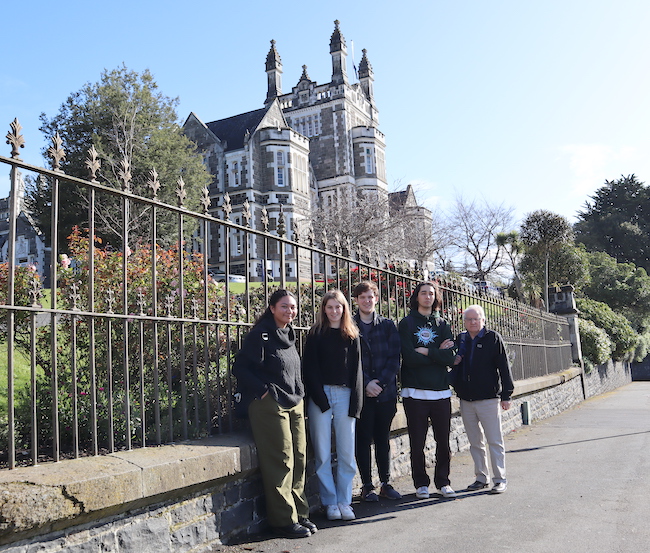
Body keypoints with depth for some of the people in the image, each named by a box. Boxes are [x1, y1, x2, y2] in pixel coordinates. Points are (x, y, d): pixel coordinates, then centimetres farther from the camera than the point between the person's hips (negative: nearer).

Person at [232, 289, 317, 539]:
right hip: (270, 405, -8)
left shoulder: (289, 335, 15)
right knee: (281, 462, -6)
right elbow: (240, 368, -13)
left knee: (299, 460, 9)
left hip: (294, 405, 8)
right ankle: (284, 520, 4)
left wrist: (299, 393, 13)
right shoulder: (261, 335, -9)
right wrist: (264, 390, -17)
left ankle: (299, 514, 20)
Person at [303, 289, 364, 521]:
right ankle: (330, 502, 10)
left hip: (344, 395, 2)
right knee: (323, 454, 1)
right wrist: (320, 397, -11)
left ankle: (344, 502, 12)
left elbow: (356, 369, 8)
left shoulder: (352, 336, 12)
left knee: (347, 453, 2)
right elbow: (310, 368, 0)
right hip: (320, 395, -2)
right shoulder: (316, 334, 6)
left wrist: (355, 402, -2)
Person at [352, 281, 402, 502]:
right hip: (361, 393, -2)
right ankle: (367, 486, 13)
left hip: (386, 392, 2)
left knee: (383, 440, 11)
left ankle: (386, 483, 21)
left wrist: (381, 382, -10)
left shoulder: (388, 326, 9)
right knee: (363, 440, 3)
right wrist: (366, 383, -13)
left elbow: (395, 358, 2)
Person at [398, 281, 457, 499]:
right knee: (417, 442, 2)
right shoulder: (406, 323, 3)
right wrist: (438, 353, -4)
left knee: (443, 441, 5)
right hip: (415, 392, -2)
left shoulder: (442, 325, 13)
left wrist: (426, 352, -10)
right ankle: (421, 483, 16)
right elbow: (409, 357, -10)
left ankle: (443, 481, 19)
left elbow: (451, 357, -1)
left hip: (441, 391, 3)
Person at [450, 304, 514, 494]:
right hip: (466, 400, 5)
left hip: (488, 399, -5)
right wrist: (452, 361, -1)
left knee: (495, 441, 1)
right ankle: (481, 477, 22)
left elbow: (504, 367, -4)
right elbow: (452, 362, 24)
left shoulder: (493, 338, -3)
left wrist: (506, 395, -7)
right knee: (475, 443, 11)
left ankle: (500, 479, 9)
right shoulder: (460, 340, 10)